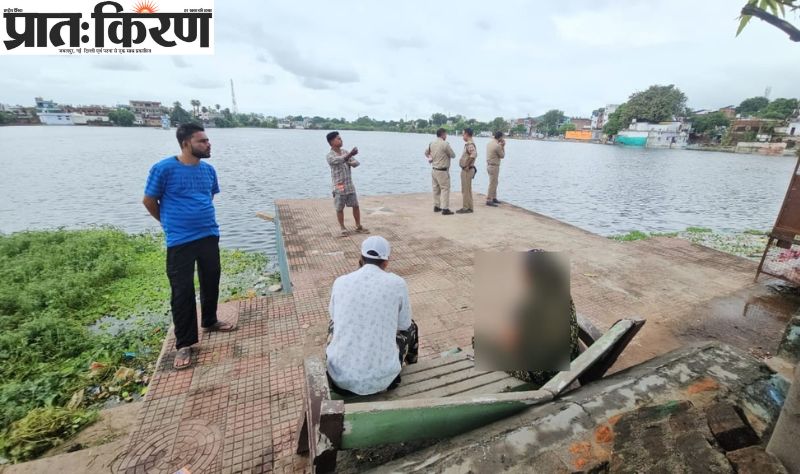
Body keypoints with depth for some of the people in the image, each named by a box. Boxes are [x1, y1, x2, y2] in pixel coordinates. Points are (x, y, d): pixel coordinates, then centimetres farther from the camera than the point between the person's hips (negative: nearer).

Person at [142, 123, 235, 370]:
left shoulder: (208, 169, 4)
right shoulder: (163, 168, -11)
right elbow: (149, 201, -1)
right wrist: (171, 223, 10)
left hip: (209, 236, 5)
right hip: (180, 242, -5)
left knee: (211, 281, 15)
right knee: (182, 291, 0)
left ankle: (209, 320, 38)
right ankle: (185, 344, 14)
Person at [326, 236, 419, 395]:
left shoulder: (340, 282, -2)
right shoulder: (398, 283, -8)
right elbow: (403, 325, 7)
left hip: (341, 377, 2)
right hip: (382, 379, -1)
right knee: (410, 327, 24)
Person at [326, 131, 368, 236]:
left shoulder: (345, 152, 10)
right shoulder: (330, 156, -9)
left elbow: (356, 163, 4)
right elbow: (339, 160, -30)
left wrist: (351, 163, -20)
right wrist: (350, 154, -48)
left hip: (350, 185, 5)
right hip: (339, 187, -5)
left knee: (356, 206, 8)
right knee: (340, 208, 5)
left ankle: (358, 226, 21)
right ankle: (342, 228, 21)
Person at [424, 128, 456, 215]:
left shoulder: (432, 143, 6)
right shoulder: (445, 144, -16)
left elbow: (426, 152, 22)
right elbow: (453, 155, -6)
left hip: (434, 170, 8)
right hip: (442, 171, -8)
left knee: (436, 188, 15)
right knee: (445, 189, -4)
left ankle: (436, 206, 23)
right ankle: (445, 209, -6)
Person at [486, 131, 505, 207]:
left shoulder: (490, 143, 8)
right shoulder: (497, 146, -19)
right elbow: (502, 156, -7)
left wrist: (500, 146, 11)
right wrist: (503, 146, 1)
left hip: (489, 165, 10)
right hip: (494, 166, -10)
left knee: (494, 183, 18)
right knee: (492, 184, -5)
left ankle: (494, 198, 27)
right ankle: (489, 200, -3)